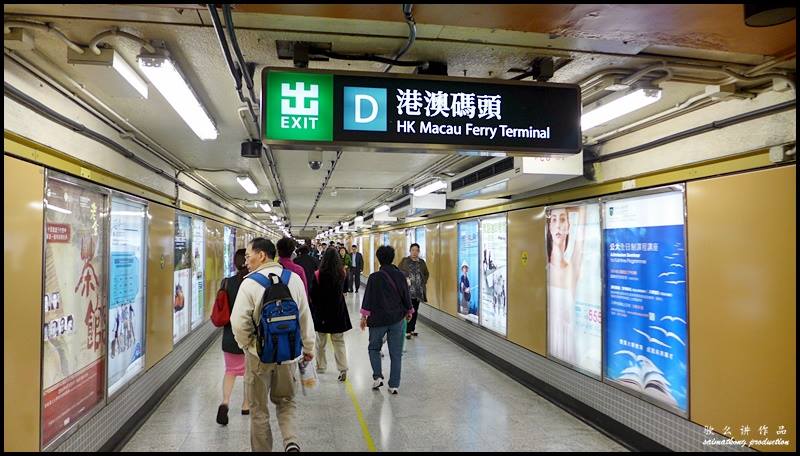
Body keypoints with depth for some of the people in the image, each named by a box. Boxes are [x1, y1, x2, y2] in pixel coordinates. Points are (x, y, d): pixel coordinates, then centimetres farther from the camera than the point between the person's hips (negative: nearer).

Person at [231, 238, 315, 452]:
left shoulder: (250, 283, -14)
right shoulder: (294, 279, -3)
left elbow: (239, 323, -18)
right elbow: (305, 317, 3)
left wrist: (246, 344, 1)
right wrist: (308, 347, 14)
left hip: (258, 354, -3)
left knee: (258, 408, 14)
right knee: (286, 401, 20)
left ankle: (262, 448, 26)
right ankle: (291, 441, 0)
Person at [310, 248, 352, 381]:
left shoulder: (318, 274, -15)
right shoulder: (341, 273, -8)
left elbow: (313, 294, -8)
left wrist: (315, 305, 7)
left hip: (321, 310, -2)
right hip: (338, 309, 2)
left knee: (321, 341, 16)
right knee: (339, 341, 8)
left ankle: (321, 366, 27)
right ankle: (343, 369, 1)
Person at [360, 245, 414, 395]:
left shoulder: (375, 277, -12)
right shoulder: (400, 276, -1)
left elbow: (368, 298, -10)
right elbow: (406, 296, 7)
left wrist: (364, 316, -1)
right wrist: (409, 312, 22)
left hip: (378, 319, -3)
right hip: (397, 319, 3)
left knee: (374, 348, 18)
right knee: (396, 353, 9)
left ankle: (377, 377, 5)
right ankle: (394, 385, 11)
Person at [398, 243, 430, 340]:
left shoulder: (422, 262, 10)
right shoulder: (405, 261, -1)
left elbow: (426, 274, 22)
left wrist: (424, 283, 9)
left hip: (418, 291, 4)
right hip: (408, 290, -4)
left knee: (415, 311, 11)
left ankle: (412, 329, 23)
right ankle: (408, 331, -1)